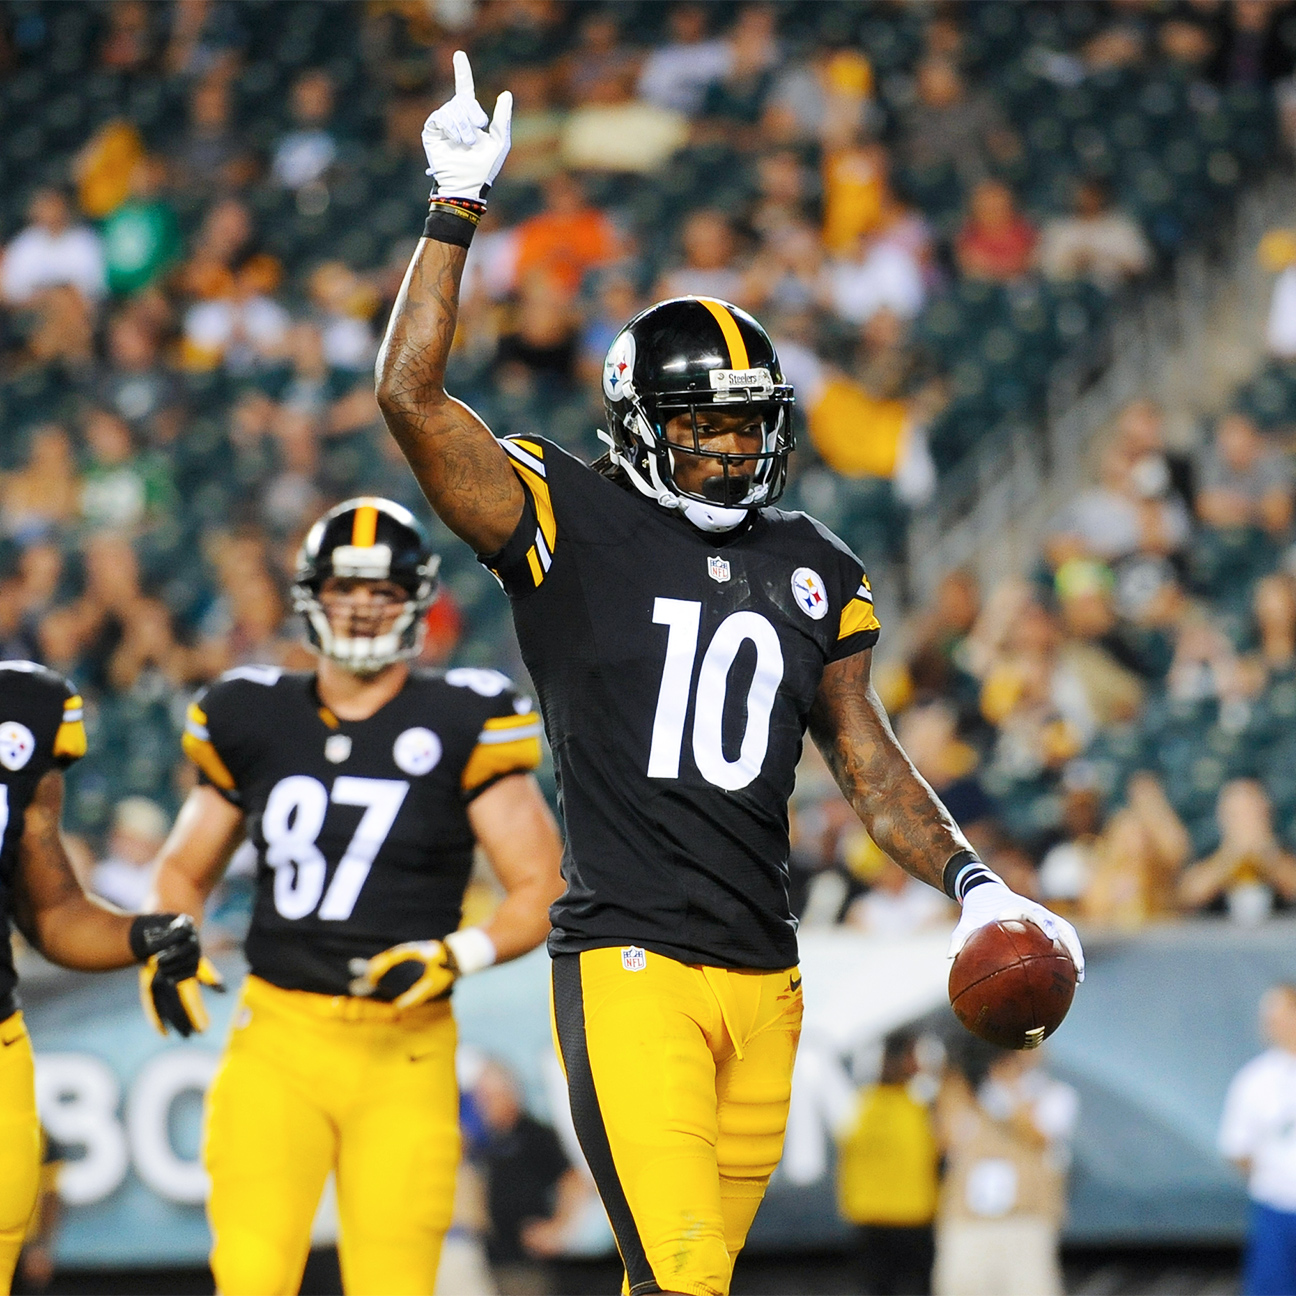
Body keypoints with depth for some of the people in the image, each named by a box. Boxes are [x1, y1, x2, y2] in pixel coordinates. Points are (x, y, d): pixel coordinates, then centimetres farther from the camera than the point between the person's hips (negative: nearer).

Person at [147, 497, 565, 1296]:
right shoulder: (253, 722, 9)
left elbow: (542, 889, -1)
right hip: (278, 1036, 2)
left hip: (405, 1052, -2)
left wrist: (457, 957, -17)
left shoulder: (459, 727, -1)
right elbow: (186, 870, 22)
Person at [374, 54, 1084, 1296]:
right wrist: (457, 207, -11)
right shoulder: (572, 527, -1)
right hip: (629, 966, -5)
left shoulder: (813, 571, 15)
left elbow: (867, 762, 21)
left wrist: (973, 883, 8)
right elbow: (410, 396, -10)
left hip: (764, 982, 6)